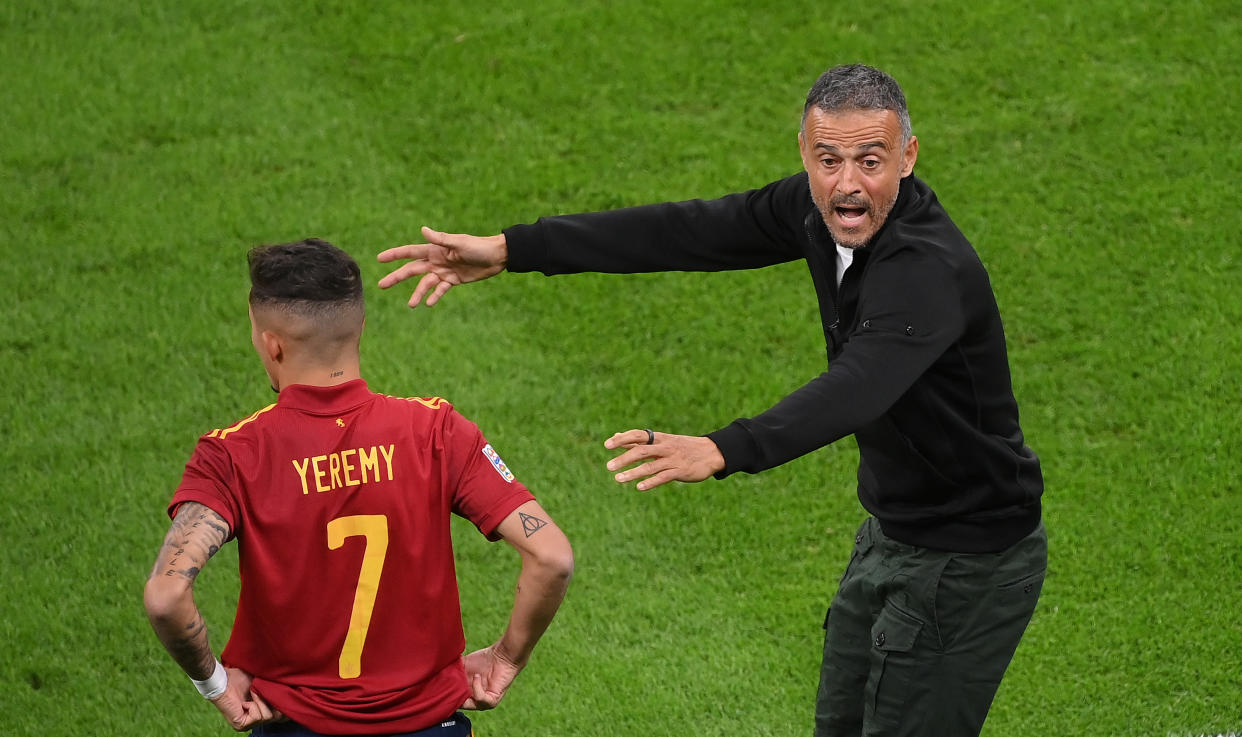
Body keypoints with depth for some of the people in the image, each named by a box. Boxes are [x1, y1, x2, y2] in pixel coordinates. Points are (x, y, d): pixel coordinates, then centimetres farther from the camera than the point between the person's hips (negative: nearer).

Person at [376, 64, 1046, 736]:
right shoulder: (818, 210, -6)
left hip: (966, 565, -9)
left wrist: (724, 451, -63)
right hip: (892, 531, 9)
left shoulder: (929, 270, -33)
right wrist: (512, 249, -4)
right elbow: (689, 232, -2)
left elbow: (854, 389, -48)